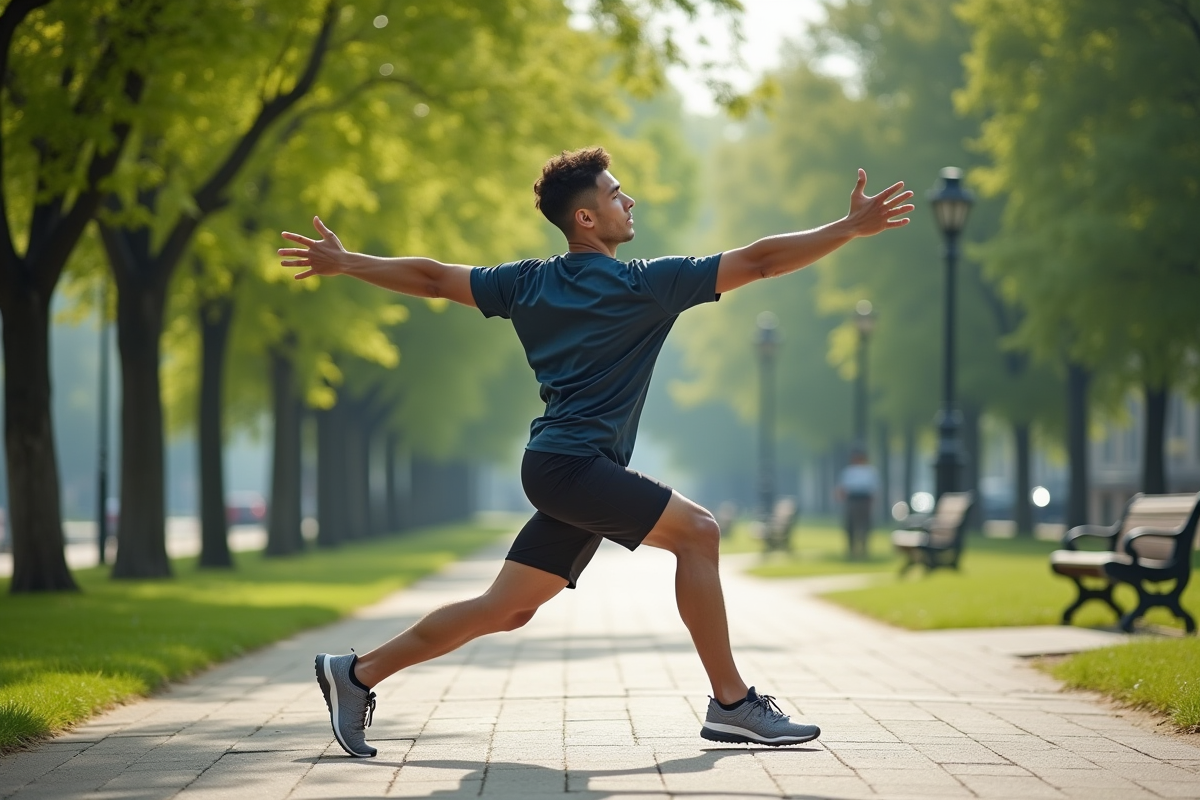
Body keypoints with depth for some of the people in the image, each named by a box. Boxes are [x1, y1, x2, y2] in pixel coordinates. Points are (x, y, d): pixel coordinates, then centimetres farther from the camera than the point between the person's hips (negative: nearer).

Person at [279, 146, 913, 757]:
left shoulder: (528, 283, 13)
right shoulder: (639, 283, -8)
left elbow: (432, 278, 19)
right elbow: (756, 262, -10)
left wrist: (343, 263, 31)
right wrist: (853, 227, -7)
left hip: (558, 468, 9)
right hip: (573, 462, -9)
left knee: (507, 609, 11)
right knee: (696, 531, -14)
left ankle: (357, 674, 16)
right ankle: (731, 704, -15)